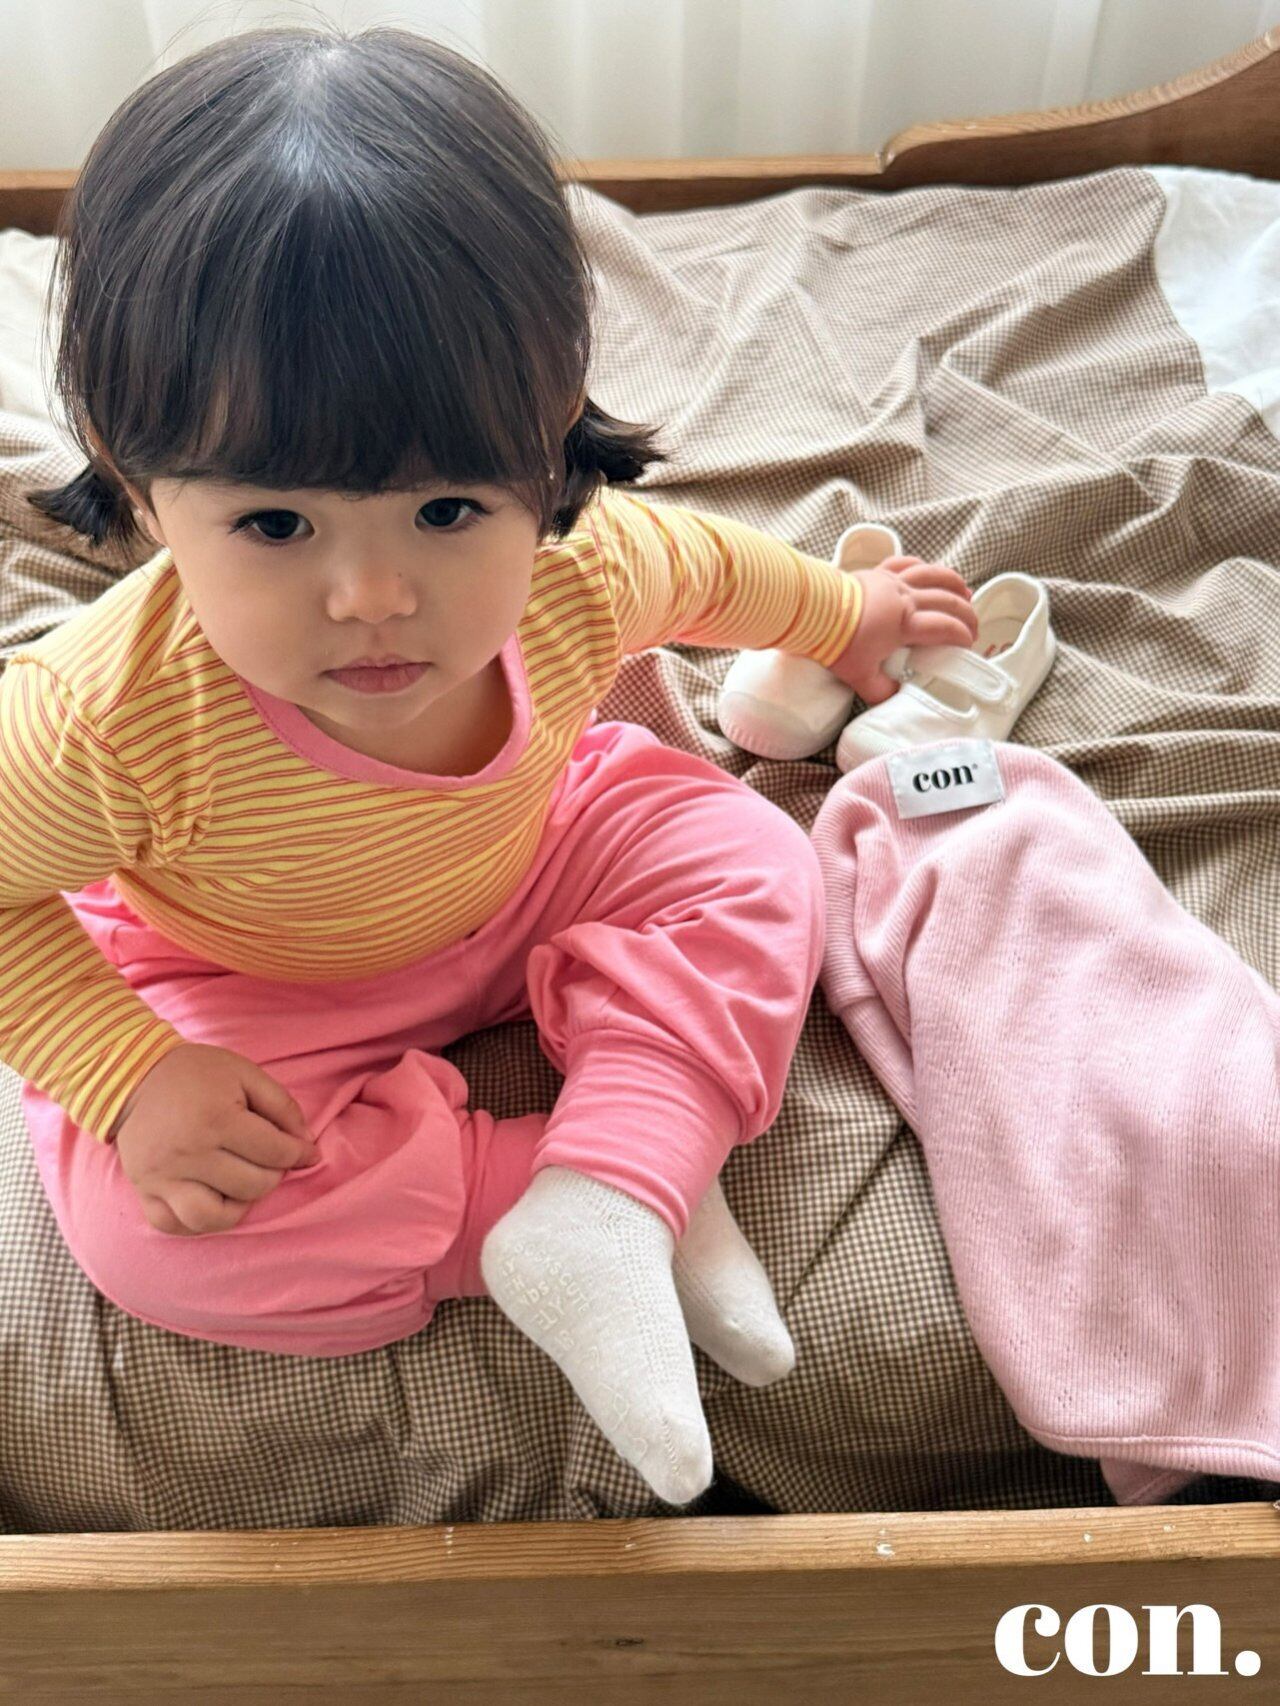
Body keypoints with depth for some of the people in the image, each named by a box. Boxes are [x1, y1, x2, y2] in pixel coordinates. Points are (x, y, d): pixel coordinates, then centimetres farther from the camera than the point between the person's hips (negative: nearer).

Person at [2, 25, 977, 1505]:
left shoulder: (576, 575, -29)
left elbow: (707, 567, -4)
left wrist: (843, 614, 14)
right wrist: (130, 1077, -30)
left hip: (526, 873, 3)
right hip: (240, 988, -2)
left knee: (752, 869, -12)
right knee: (139, 1214, -24)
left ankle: (596, 1211, -21)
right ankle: (594, 1186, -16)